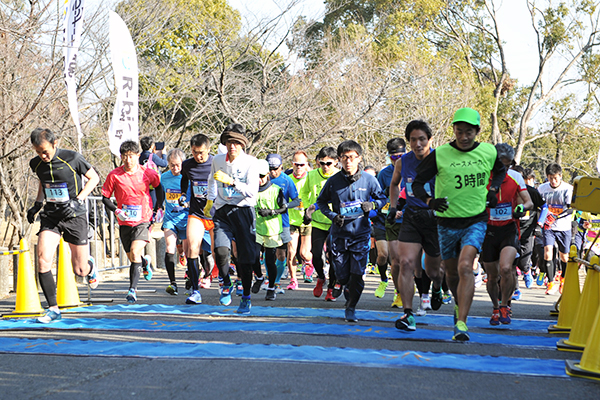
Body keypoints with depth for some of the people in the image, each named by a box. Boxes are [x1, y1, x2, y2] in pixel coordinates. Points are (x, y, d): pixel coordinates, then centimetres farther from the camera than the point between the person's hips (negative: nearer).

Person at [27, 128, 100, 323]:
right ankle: (53, 309, -7)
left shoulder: (72, 158, -14)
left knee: (79, 270, 2)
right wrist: (37, 204, 8)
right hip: (50, 215, 3)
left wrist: (77, 201, -13)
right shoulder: (36, 164, 0)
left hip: (74, 216, -3)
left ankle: (90, 268, 42)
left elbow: (94, 178, -3)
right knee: (43, 261, -17)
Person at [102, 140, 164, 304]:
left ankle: (132, 289, -19)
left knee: (135, 252, -21)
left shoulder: (147, 173, -5)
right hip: (125, 222, 2)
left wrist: (158, 208, 10)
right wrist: (116, 210, -13)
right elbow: (105, 198, 3)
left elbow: (158, 186, 15)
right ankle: (145, 262, 48)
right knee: (132, 258, 11)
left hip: (143, 220, -2)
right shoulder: (114, 175, -6)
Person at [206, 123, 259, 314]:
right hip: (222, 211, 3)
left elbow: (252, 191, -18)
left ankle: (246, 297, 17)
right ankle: (227, 285, 8)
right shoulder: (217, 160, 5)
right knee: (220, 250, -18)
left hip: (243, 211, -3)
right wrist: (210, 200, 29)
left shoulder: (250, 162, -8)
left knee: (245, 257, 0)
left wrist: (231, 181, -28)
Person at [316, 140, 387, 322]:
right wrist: (332, 216, -5)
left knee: (357, 274, -6)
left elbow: (383, 198, 11)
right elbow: (321, 201, 12)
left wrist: (372, 205, -11)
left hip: (361, 233, -1)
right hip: (339, 233, 1)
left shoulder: (369, 180, -2)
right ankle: (348, 290, 36)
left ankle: (351, 308, 11)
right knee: (342, 276, 3)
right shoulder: (333, 181, -1)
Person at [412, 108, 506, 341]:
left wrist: (492, 190, 5)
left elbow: (500, 170, 23)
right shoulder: (439, 155, -8)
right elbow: (417, 183, -3)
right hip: (447, 223, 1)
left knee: (465, 267, -21)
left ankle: (461, 323, -24)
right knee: (452, 271, 13)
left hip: (476, 220, -1)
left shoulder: (489, 152, 0)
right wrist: (429, 200, -22)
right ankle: (460, 304, 45)